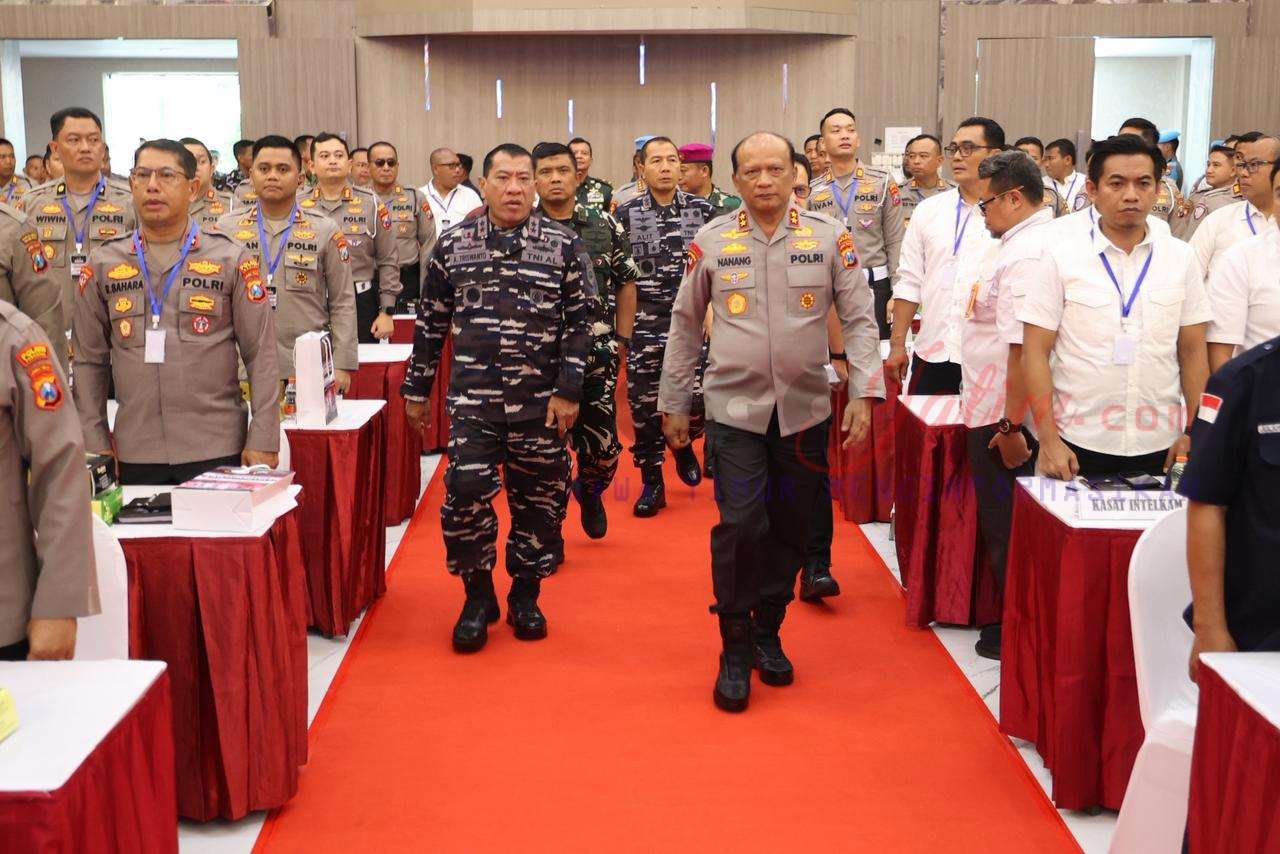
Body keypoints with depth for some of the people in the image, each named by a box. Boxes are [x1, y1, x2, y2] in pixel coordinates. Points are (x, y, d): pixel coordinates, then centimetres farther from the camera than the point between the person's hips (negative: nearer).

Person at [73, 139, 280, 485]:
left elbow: (261, 358, -1)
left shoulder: (231, 259, 1)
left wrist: (263, 443, -6)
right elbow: (89, 362, 10)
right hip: (134, 454, 2)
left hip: (217, 451, -2)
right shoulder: (102, 264, 7)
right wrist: (95, 444, 4)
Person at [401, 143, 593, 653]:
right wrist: (416, 388, 11)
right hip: (472, 400, 1)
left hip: (541, 401, 0)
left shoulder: (563, 245, 0)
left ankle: (525, 595, 27)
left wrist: (568, 390, -7)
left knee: (536, 498, 8)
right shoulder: (452, 245, 4)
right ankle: (478, 596, 15)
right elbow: (432, 322, 10)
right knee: (464, 495, -5)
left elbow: (580, 321, -1)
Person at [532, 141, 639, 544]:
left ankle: (589, 491, 36)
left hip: (597, 358, 1)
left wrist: (621, 341, 8)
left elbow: (626, 284, 12)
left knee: (603, 448, 3)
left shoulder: (606, 226, 5)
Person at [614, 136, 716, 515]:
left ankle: (683, 444, 31)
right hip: (643, 324, 0)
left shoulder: (703, 209, 4)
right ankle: (652, 482, 14)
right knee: (644, 403, 1)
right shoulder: (626, 213, 2)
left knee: (696, 398, -3)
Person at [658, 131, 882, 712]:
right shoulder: (710, 241, 1)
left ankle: (768, 635, 29)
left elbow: (859, 319, 3)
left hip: (805, 409, 2)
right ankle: (735, 650, 6)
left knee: (789, 529, 9)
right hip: (734, 408, -1)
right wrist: (674, 403, 10)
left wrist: (863, 393, -7)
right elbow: (685, 325, 9)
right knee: (740, 524, -11)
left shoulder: (829, 238, 1)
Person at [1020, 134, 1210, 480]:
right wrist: (1048, 439, -10)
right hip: (1077, 446, -2)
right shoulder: (1061, 254, -3)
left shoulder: (1181, 258, 5)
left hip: (1159, 449, 2)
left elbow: (1192, 352, 8)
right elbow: (1035, 352, -4)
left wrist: (1194, 434, 0)